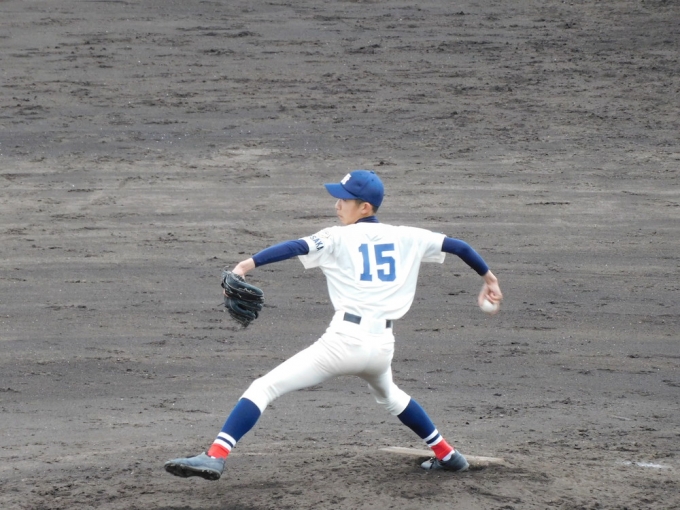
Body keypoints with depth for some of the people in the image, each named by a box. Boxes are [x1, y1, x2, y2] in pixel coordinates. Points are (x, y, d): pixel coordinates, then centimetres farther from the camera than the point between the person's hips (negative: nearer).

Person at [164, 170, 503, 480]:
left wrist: (246, 265, -25)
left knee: (264, 388, -5)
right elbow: (458, 246, 21)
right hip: (383, 346, 6)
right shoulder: (407, 238, 14)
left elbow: (294, 248, -14)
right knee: (388, 395, 40)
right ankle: (447, 454, 46)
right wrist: (487, 277, 37)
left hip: (345, 340, -6)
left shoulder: (338, 238, 1)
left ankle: (215, 456, -21)